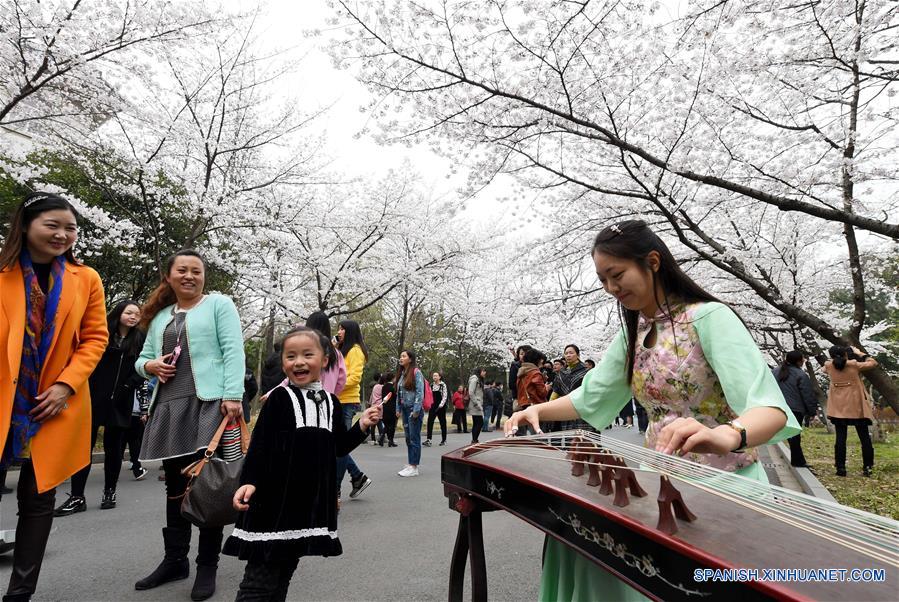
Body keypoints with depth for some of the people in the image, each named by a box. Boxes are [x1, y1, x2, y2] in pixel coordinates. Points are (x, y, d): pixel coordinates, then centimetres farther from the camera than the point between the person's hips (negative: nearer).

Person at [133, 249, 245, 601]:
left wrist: (233, 395, -18)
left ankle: (207, 566, 12)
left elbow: (233, 352, -8)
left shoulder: (218, 304, 2)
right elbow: (143, 358, 24)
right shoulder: (159, 316, 20)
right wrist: (150, 366, -1)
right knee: (175, 483, 13)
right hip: (168, 407, 6)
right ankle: (174, 560, 27)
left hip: (209, 404, -6)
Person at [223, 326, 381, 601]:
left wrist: (362, 426, -2)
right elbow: (259, 444, -10)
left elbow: (340, 447, 12)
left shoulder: (331, 402, 6)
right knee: (260, 580, -1)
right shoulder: (280, 397, -8)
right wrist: (249, 481, -21)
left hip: (312, 499, 5)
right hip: (275, 496, -5)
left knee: (285, 571, 20)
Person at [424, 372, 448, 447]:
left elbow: (445, 396, -8)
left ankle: (444, 440, 17)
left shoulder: (443, 385, -3)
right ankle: (428, 439, -15)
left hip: (441, 407, -3)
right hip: (433, 406, 3)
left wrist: (441, 405, -18)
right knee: (430, 421, -11)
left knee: (442, 422, 6)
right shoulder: (431, 385, 9)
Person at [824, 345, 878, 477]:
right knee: (864, 436, 9)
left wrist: (835, 357, 16)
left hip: (838, 407, 1)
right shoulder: (854, 365, -9)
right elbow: (873, 363, 5)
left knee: (840, 437, 3)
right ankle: (867, 467, 11)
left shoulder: (829, 366, -4)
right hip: (856, 406, -1)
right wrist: (860, 354, 12)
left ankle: (840, 468, 1)